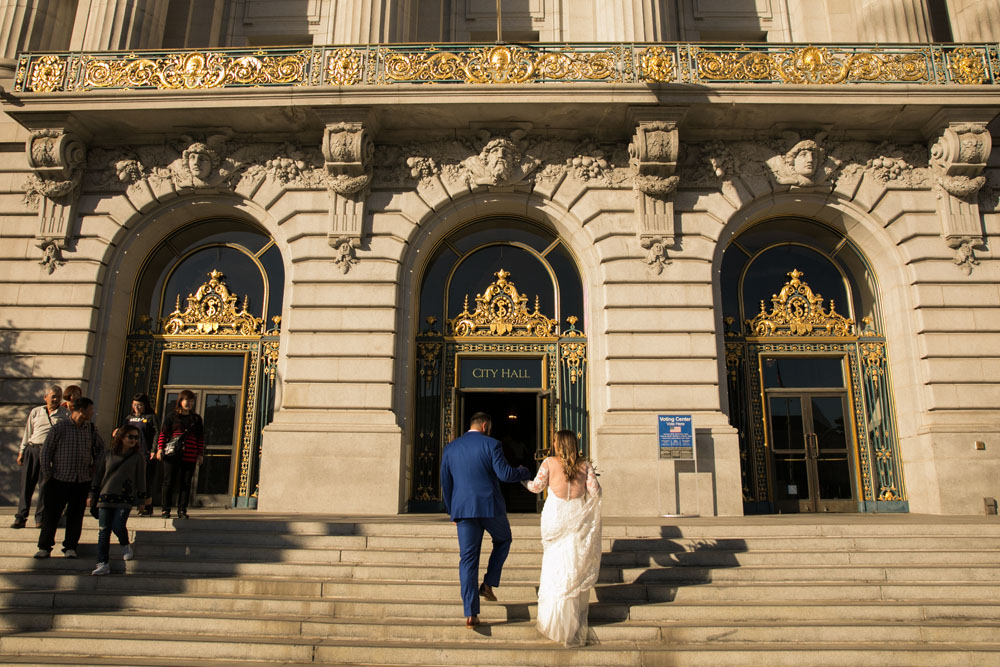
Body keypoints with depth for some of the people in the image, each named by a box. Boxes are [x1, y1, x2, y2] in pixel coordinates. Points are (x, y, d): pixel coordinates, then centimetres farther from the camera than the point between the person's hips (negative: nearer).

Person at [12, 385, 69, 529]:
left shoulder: (65, 414, 9)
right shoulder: (35, 412, 15)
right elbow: (27, 433, 17)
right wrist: (21, 452, 13)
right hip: (32, 449, 2)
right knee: (27, 484, 1)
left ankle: (40, 517, 8)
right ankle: (21, 517, 8)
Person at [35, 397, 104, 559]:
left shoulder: (91, 429, 7)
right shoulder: (59, 428, -4)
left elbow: (100, 447, 21)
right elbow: (46, 452, -1)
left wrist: (94, 465, 12)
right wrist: (47, 476, -3)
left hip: (83, 481, 3)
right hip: (60, 479, -3)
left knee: (76, 516, 6)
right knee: (51, 515, 2)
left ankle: (70, 547, 16)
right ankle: (44, 547, 13)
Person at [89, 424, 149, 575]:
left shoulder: (138, 458, 4)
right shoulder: (108, 456, 9)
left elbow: (140, 479, 7)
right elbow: (98, 476, 14)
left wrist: (141, 499, 6)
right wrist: (92, 495, 13)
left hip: (125, 499, -2)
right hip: (105, 497, 2)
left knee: (118, 526, -16)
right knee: (104, 531, 0)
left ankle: (125, 546, 16)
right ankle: (102, 563, 7)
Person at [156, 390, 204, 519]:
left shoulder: (196, 418, 12)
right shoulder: (172, 416, 7)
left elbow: (201, 438, 13)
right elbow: (163, 433, 7)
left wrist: (200, 454, 8)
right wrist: (160, 448, -4)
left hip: (189, 457, 1)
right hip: (172, 455, -1)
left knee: (185, 484, 2)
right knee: (169, 482, 2)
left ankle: (182, 510, 8)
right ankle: (165, 510, 11)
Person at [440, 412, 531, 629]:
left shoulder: (450, 448, 9)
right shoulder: (491, 444, -5)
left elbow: (445, 483, 11)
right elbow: (504, 474, -14)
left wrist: (452, 512, 20)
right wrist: (524, 472, 7)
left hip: (463, 509, 3)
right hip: (490, 507, -3)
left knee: (467, 559, 6)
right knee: (503, 540, 26)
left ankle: (471, 614, 3)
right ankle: (488, 584, 14)